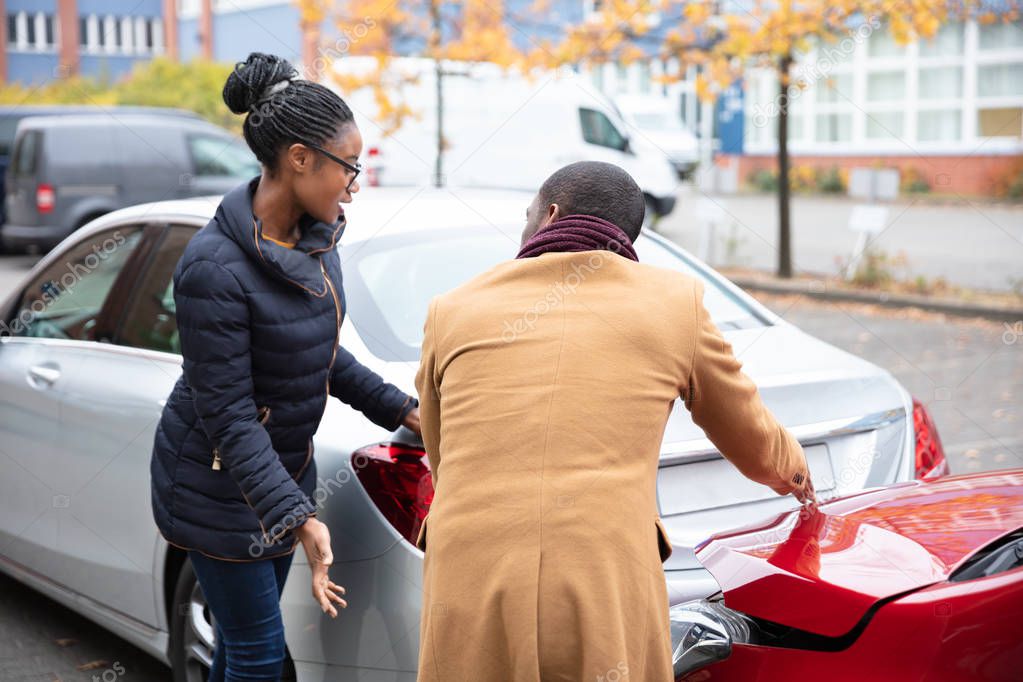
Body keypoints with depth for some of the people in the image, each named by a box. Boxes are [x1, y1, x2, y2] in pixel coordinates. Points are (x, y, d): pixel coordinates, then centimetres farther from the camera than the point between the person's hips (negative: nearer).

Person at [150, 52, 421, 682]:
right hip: (219, 485, -7)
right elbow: (227, 417, -26)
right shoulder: (215, 268, -28)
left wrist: (402, 411, 9)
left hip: (283, 467, 7)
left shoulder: (317, 237, -3)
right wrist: (299, 519, -32)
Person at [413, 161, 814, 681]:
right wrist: (791, 471, 51)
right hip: (608, 616, 0)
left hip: (469, 613, 1)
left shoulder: (452, 312, 15)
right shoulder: (673, 302, 12)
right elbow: (753, 442, 26)